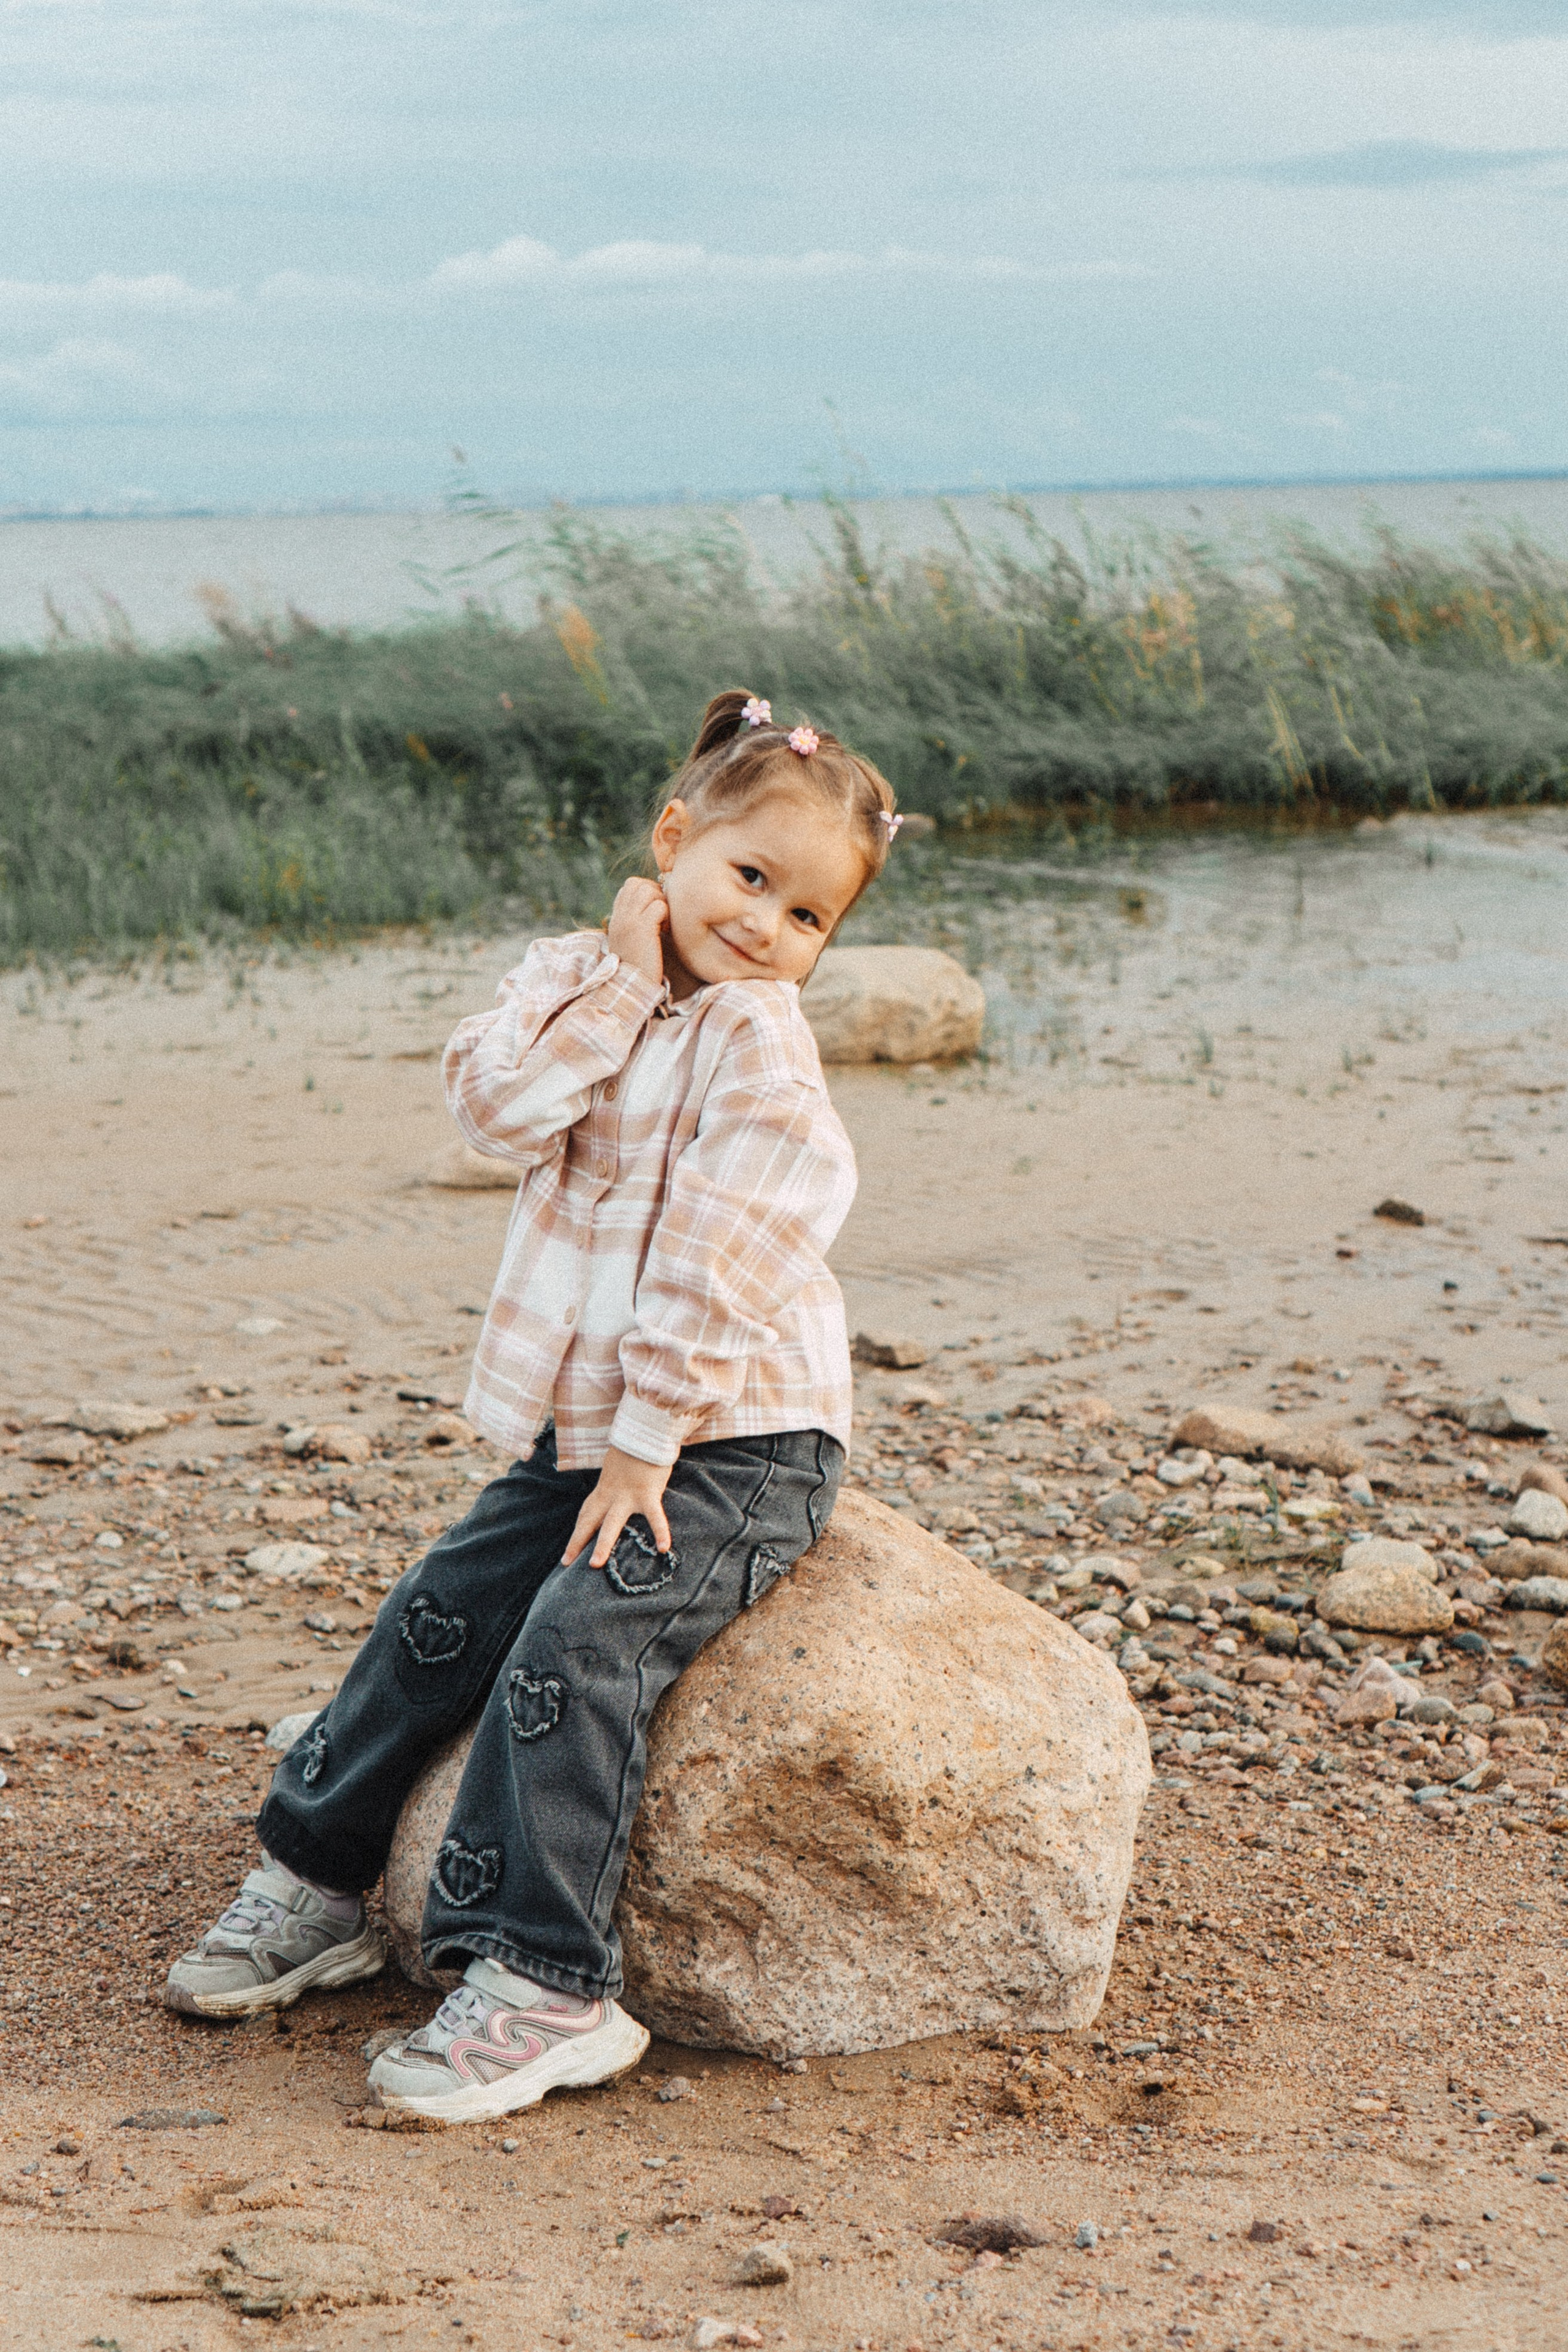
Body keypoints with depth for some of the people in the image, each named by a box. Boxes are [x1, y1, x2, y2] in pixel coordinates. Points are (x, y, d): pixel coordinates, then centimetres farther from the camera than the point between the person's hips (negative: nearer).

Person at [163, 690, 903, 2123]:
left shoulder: (757, 1037, -12)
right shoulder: (575, 983, 8)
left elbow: (723, 1262, -16)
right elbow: (500, 1106, -13)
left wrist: (647, 1442, -18)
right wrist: (618, 981, -16)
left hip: (736, 1445, -7)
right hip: (586, 1432, 7)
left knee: (572, 1650, -22)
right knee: (436, 1619, 4)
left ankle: (543, 1984, -22)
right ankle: (314, 1887, 21)